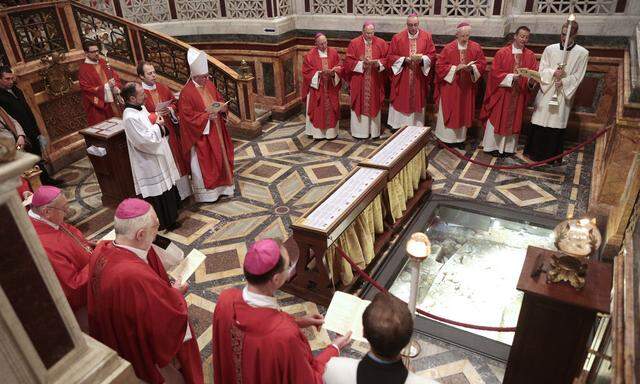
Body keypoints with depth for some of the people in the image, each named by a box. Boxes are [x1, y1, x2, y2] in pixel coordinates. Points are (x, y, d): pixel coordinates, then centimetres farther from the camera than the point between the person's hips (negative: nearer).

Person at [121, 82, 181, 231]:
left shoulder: (140, 108, 3)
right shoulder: (130, 118, -26)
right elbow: (145, 140, -27)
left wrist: (159, 125, -4)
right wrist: (158, 126, -15)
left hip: (157, 157, 10)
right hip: (149, 164, -10)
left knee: (166, 187, 22)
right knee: (157, 192, 4)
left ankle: (169, 215, 39)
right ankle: (163, 222, 20)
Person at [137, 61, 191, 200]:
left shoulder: (162, 87, 5)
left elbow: (174, 102, 12)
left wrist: (170, 110, -8)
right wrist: (156, 114, -23)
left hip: (171, 130, 6)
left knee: (177, 158, 14)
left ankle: (182, 189, 30)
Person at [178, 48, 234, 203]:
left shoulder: (209, 85, 3)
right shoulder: (187, 92, -19)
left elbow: (220, 100, 14)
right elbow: (188, 116, -19)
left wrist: (222, 107, -8)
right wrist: (207, 116, -23)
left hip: (216, 130, 7)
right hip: (201, 134, -7)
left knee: (220, 158, 16)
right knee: (205, 163, 3)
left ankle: (221, 185, 32)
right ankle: (206, 192, 15)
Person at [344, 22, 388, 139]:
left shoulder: (381, 43, 3)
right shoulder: (354, 43, -2)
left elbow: (386, 59, 5)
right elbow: (348, 61, -5)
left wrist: (378, 63, -15)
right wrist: (361, 64, -18)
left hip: (375, 82, 2)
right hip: (358, 81, -2)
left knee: (374, 105, 8)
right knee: (360, 105, 3)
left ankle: (374, 131, 19)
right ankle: (359, 131, 13)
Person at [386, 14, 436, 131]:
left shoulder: (426, 36, -1)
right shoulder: (398, 37, -4)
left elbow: (432, 55, 1)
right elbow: (390, 56, -2)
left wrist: (422, 59, -19)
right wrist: (404, 59, -17)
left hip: (419, 78, 1)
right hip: (401, 78, -1)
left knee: (417, 101, 9)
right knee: (400, 101, 5)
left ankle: (417, 125, 21)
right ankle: (397, 125, 17)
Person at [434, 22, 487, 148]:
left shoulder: (476, 47, 0)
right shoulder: (448, 48, -9)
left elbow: (482, 63, 4)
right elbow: (440, 66, -9)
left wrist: (472, 67, -16)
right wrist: (455, 68, -20)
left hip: (466, 87, 3)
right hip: (450, 87, -3)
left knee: (464, 112, 11)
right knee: (448, 112, 5)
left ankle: (460, 138, 23)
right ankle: (445, 137, 18)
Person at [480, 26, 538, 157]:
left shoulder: (530, 55, 3)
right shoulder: (502, 52, -6)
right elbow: (495, 72, -10)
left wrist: (531, 80, -23)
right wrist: (511, 77, -22)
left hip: (519, 95, 3)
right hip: (501, 93, -3)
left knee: (513, 121, 10)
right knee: (497, 120, 4)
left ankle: (508, 147, 20)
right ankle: (493, 146, 16)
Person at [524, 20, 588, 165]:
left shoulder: (582, 53, -1)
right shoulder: (550, 49, 3)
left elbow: (577, 76, -2)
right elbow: (542, 69, 2)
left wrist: (563, 82, -16)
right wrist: (553, 73, -16)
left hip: (564, 94, -1)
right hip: (546, 91, 1)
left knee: (557, 123, 2)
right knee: (540, 121, 2)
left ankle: (553, 155, 11)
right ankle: (535, 152, 13)